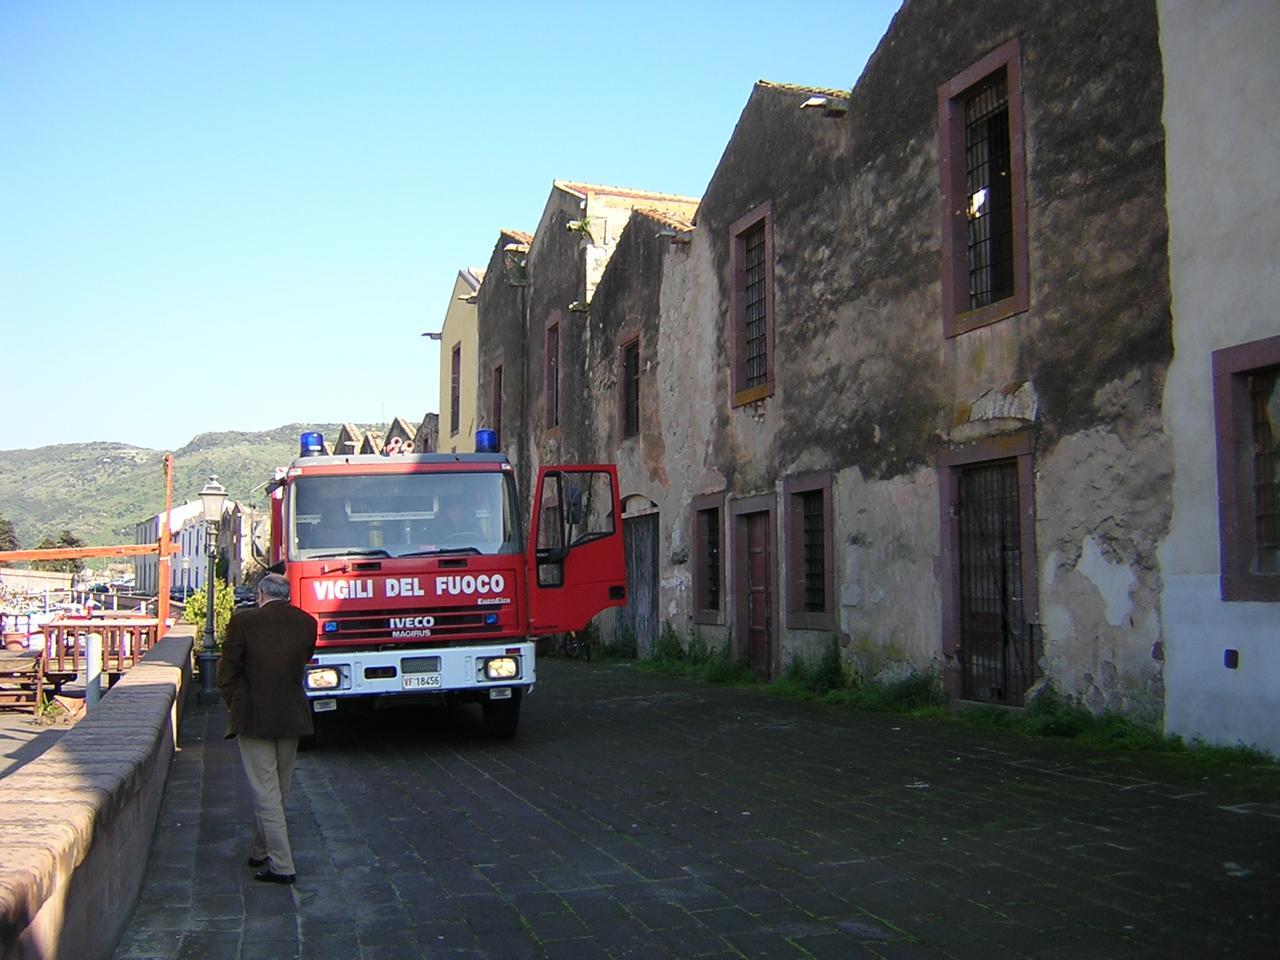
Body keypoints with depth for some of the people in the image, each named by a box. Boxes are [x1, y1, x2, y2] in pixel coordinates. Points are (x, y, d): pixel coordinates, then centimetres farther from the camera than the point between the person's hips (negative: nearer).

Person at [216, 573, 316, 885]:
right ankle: (260, 850, 31)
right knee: (279, 790, 17)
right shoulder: (306, 622, 0)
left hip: (253, 716, -4)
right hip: (293, 717, 4)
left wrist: (233, 704, 9)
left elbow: (228, 668, -4)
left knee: (265, 792, -1)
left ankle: (281, 866, -2)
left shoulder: (243, 620, -10)